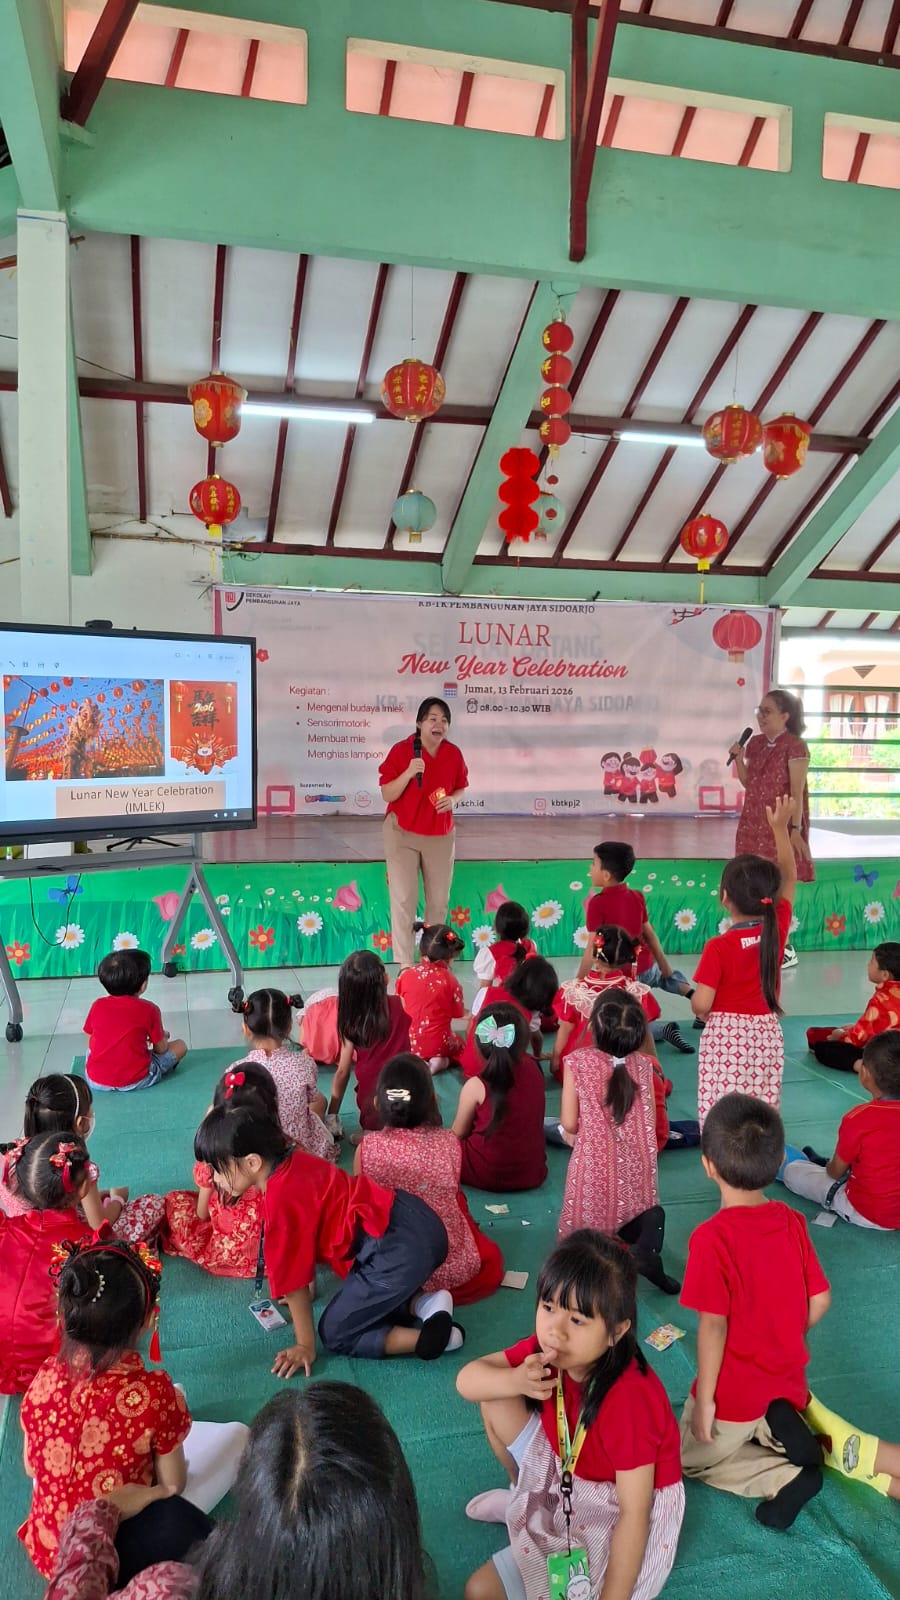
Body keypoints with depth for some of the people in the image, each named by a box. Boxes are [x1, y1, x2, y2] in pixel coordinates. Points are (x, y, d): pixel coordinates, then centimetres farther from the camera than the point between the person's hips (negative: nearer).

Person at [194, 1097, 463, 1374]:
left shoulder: (281, 1202, -15)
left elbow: (293, 1279, -5)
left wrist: (305, 1346, 7)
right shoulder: (294, 1163, 10)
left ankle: (429, 1337, -2)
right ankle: (423, 1303, 11)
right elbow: (305, 1244, 25)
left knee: (335, 1334, 9)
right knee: (355, 1301, 28)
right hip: (419, 1221, 9)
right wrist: (305, 1291, 35)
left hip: (399, 1251, -9)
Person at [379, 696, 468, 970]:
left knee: (439, 899, 11)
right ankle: (405, 963, 3)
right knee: (404, 898, -5)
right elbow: (387, 795, -13)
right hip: (403, 834, -4)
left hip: (441, 835, 4)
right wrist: (408, 773, -28)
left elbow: (461, 788, 12)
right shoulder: (401, 750, -13)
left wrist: (453, 800, -11)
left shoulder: (454, 754, -2)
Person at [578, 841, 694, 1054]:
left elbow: (593, 949, -17)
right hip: (647, 968, 6)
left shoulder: (597, 903, -16)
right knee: (666, 977, 41)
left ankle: (664, 1030, -7)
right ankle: (693, 994, 18)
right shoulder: (637, 897, 0)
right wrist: (666, 968, 21)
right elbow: (650, 935, 8)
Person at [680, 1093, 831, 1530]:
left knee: (693, 1459, 20)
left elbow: (713, 1324, -24)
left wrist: (703, 1399, -12)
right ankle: (783, 1432, 1)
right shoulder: (793, 1222, -8)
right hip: (787, 1382, 6)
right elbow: (820, 1302, -1)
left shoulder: (712, 1237, -27)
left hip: (735, 1392, -5)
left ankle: (786, 1476, -4)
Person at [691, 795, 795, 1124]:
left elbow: (700, 1005, -18)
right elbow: (789, 877, 10)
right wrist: (780, 828, 12)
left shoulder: (719, 947, -16)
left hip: (725, 1037, -4)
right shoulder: (777, 929, -5)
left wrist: (696, 1000, 6)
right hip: (767, 1035, 5)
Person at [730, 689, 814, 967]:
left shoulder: (794, 746, -12)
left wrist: (795, 829, -17)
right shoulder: (755, 743, 8)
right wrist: (738, 758, -2)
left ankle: (784, 948, 7)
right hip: (754, 823, 7)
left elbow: (797, 792, -14)